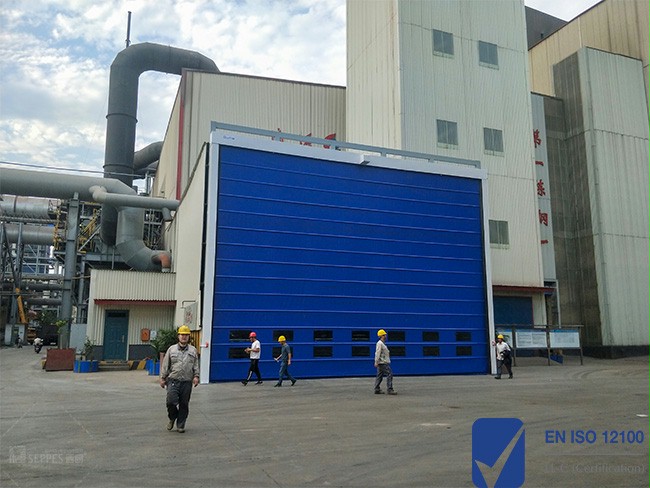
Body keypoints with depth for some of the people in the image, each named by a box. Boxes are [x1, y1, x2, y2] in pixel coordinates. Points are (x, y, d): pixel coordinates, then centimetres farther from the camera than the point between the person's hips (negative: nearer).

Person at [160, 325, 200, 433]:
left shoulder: (193, 350, 11)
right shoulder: (171, 349, 9)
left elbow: (196, 365, 9)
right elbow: (165, 365, 9)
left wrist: (196, 376, -4)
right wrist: (162, 378, 4)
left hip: (187, 382, 1)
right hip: (173, 380, -1)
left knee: (184, 404, 4)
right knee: (171, 401, -9)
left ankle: (181, 425, 17)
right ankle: (172, 418, 20)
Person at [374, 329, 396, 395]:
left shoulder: (382, 343, 18)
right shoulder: (380, 343, -13)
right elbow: (377, 353, -19)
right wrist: (376, 362, -23)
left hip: (383, 362, 10)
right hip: (383, 363, -10)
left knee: (379, 376, 10)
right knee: (389, 374, -11)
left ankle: (377, 389, 13)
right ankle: (390, 390, -12)